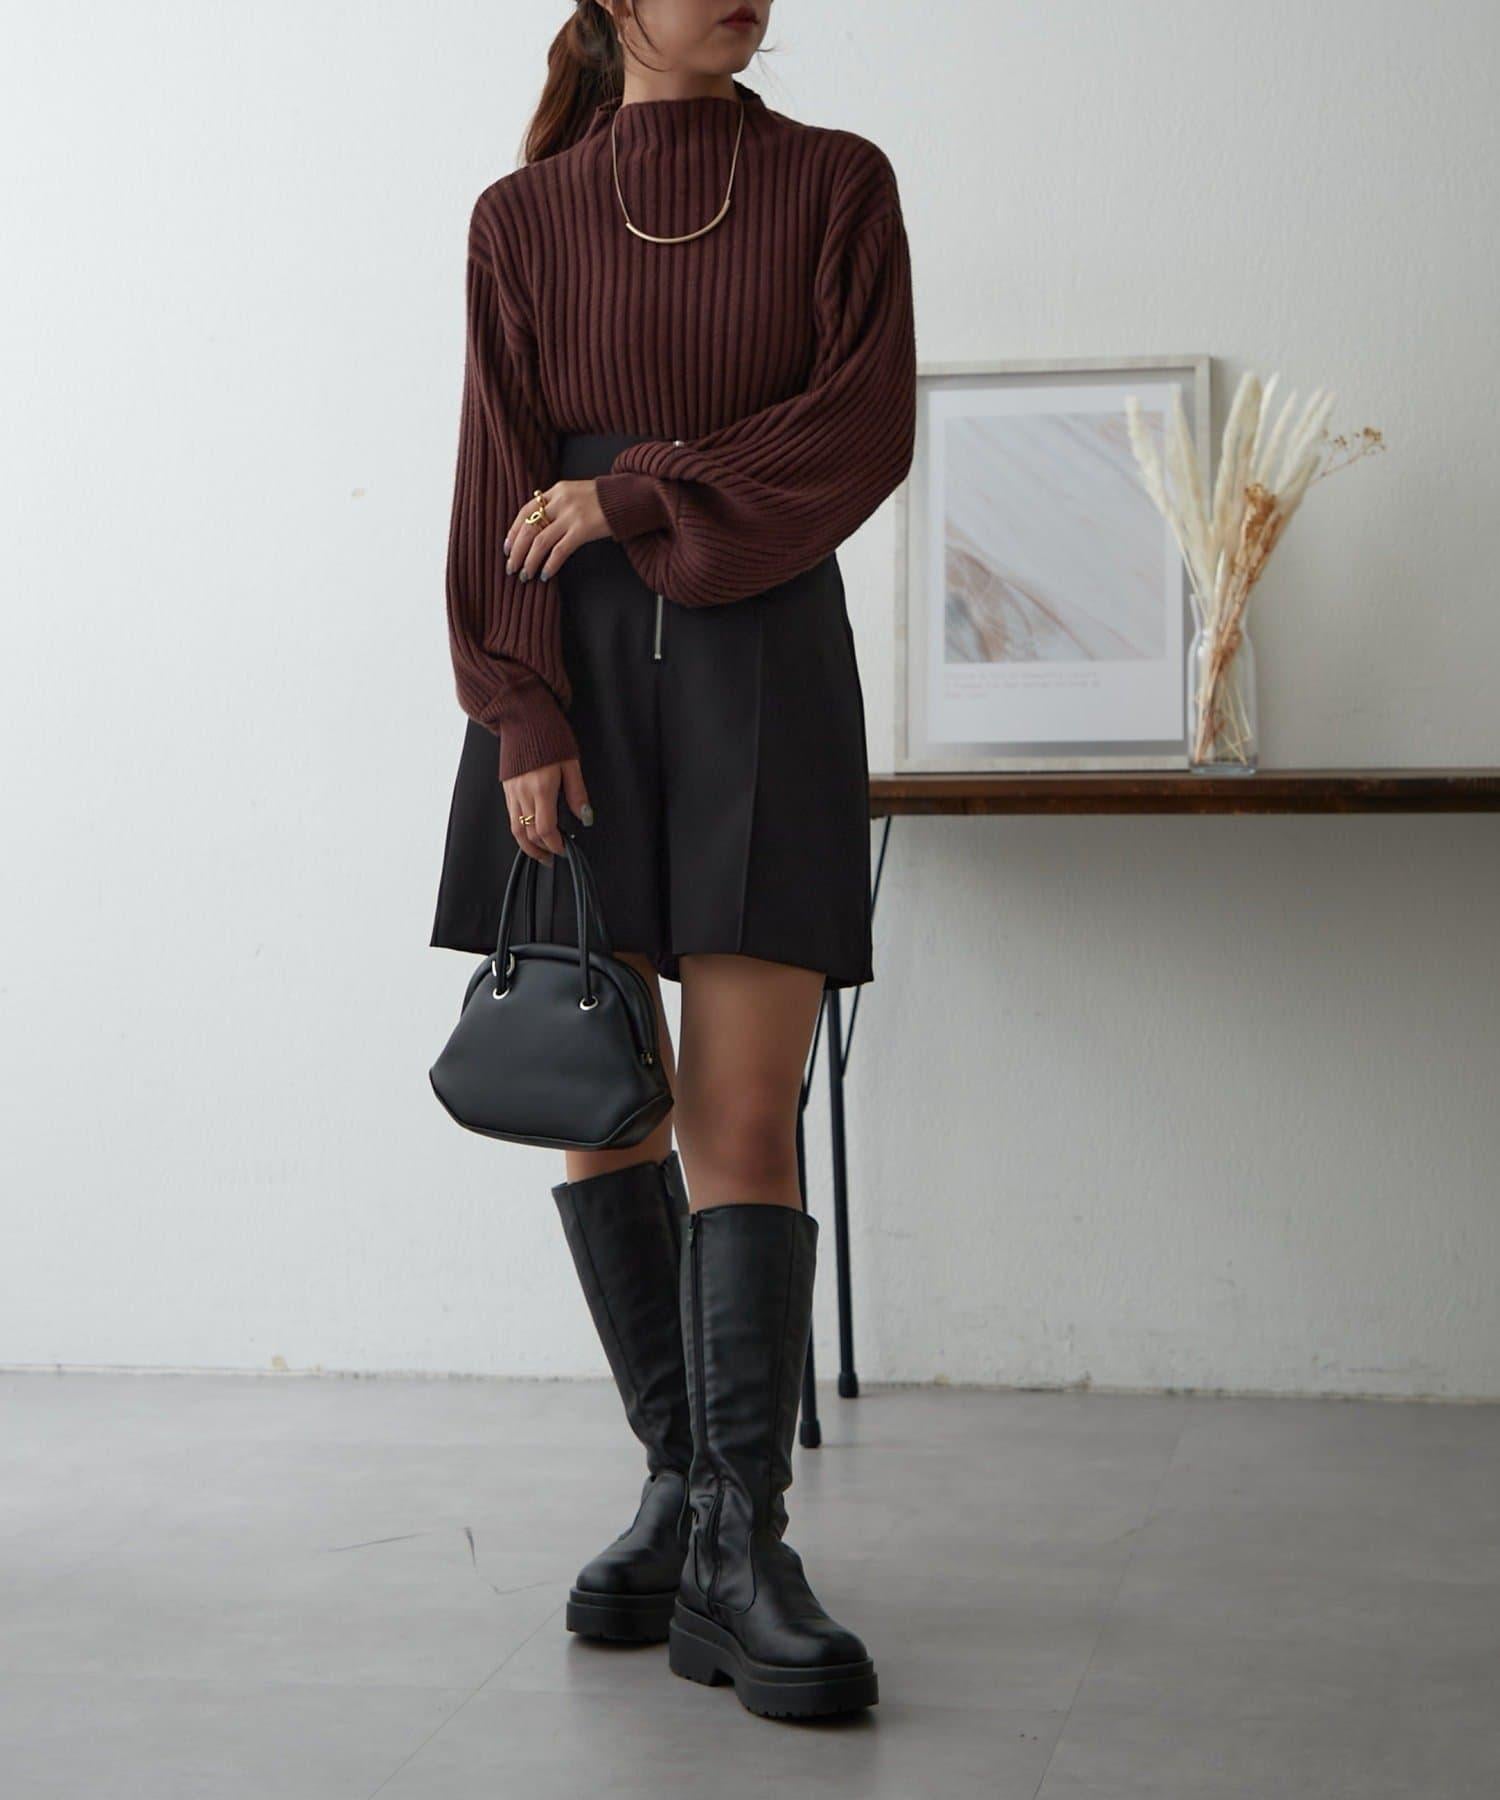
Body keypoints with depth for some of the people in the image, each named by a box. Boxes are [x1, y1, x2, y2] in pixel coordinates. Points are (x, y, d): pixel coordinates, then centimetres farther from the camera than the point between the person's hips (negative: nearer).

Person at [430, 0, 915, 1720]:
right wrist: (522, 718, -9)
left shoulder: (834, 184, 8)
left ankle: (739, 1544, -12)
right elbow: (503, 482, 2)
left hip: (759, 659, -1)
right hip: (574, 670, 1)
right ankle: (680, 1482, 14)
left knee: (743, 1116, -9)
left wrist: (638, 494, -9)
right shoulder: (524, 217, 9)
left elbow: (866, 426, -3)